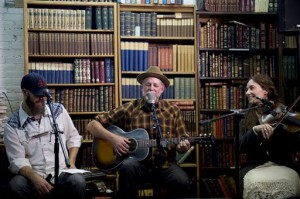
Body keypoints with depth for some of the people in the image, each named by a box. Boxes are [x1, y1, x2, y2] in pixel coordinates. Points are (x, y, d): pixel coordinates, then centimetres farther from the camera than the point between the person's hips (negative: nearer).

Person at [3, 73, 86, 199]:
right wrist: (35, 178, -25)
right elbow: (17, 160, -6)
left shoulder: (58, 110, 8)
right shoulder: (12, 126, 0)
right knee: (16, 185, -34)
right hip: (32, 175, -1)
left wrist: (71, 163, 0)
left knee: (77, 181, -33)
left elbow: (73, 138, 17)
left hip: (61, 172, 1)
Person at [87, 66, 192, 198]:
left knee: (182, 182, -29)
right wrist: (112, 137, -15)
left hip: (163, 165, 1)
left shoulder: (172, 111, 6)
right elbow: (92, 125, 2)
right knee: (128, 166, -36)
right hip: (137, 163, -1)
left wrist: (182, 146, -13)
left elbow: (182, 140, 11)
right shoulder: (128, 109, 1)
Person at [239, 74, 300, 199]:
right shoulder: (247, 118, 12)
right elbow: (241, 147, -2)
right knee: (255, 184, -33)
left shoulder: (284, 113, 6)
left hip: (283, 165, -1)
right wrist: (255, 130, -18)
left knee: (286, 184, -34)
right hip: (254, 167, 1)